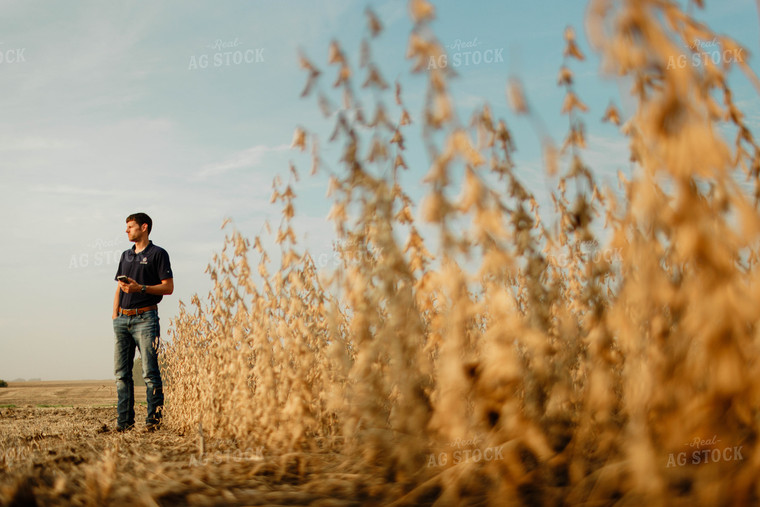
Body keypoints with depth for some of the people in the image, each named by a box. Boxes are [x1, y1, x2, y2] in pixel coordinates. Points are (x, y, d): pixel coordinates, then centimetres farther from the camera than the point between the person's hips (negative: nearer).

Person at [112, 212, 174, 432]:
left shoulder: (158, 254, 0)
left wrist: (140, 288, -16)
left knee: (150, 371, -7)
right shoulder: (126, 255, 20)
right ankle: (124, 420, 9)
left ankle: (154, 418, -2)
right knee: (121, 372, 4)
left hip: (145, 317, -7)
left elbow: (168, 287, -6)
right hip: (123, 319, 7)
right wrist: (115, 314, 12)